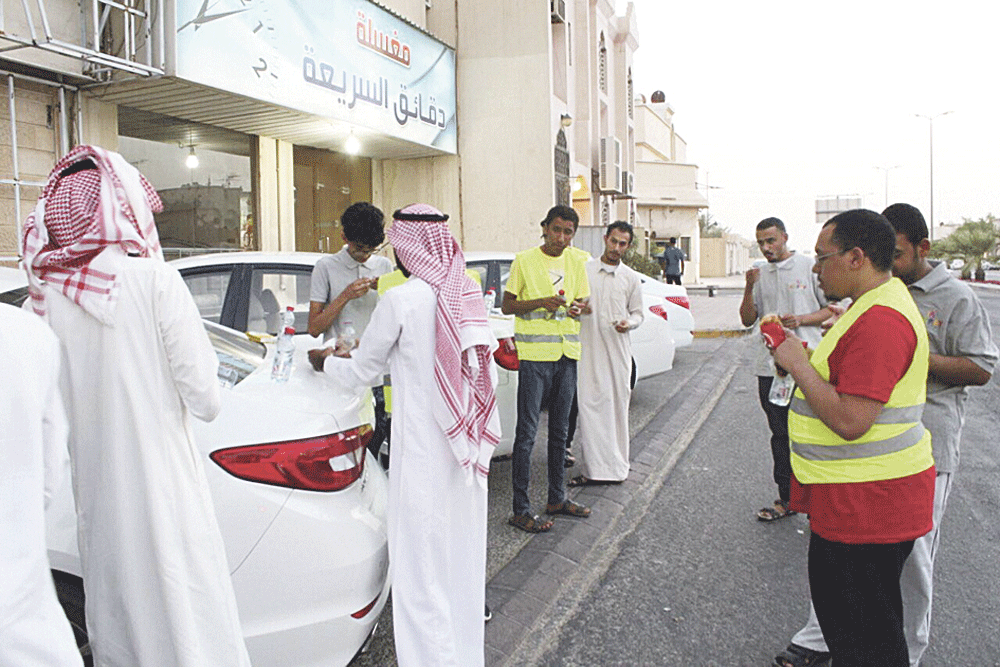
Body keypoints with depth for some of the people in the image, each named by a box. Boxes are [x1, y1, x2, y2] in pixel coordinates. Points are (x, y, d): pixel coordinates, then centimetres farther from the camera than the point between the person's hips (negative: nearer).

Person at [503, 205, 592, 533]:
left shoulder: (576, 260, 11)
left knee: (560, 430, 14)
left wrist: (579, 308, -8)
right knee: (527, 432, -5)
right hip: (534, 353, -5)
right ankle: (520, 509, 1)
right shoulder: (524, 260, -4)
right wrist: (540, 302, -18)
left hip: (567, 352, 6)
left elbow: (584, 302, 16)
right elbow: (507, 305, -2)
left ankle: (557, 497, 27)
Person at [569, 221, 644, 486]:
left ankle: (616, 465, 14)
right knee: (590, 404, -6)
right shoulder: (583, 270, 6)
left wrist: (628, 323, -7)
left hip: (618, 349, 1)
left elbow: (638, 313, 14)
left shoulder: (631, 278, 9)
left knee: (617, 405, 3)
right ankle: (594, 467, -2)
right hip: (588, 348, -1)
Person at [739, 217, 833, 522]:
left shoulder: (810, 266, 0)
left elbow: (832, 308, 3)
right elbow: (748, 319, 11)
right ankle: (787, 499, 20)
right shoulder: (760, 274, 12)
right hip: (769, 365, 4)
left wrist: (801, 320, -14)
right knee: (780, 434, 11)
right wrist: (749, 288, -5)